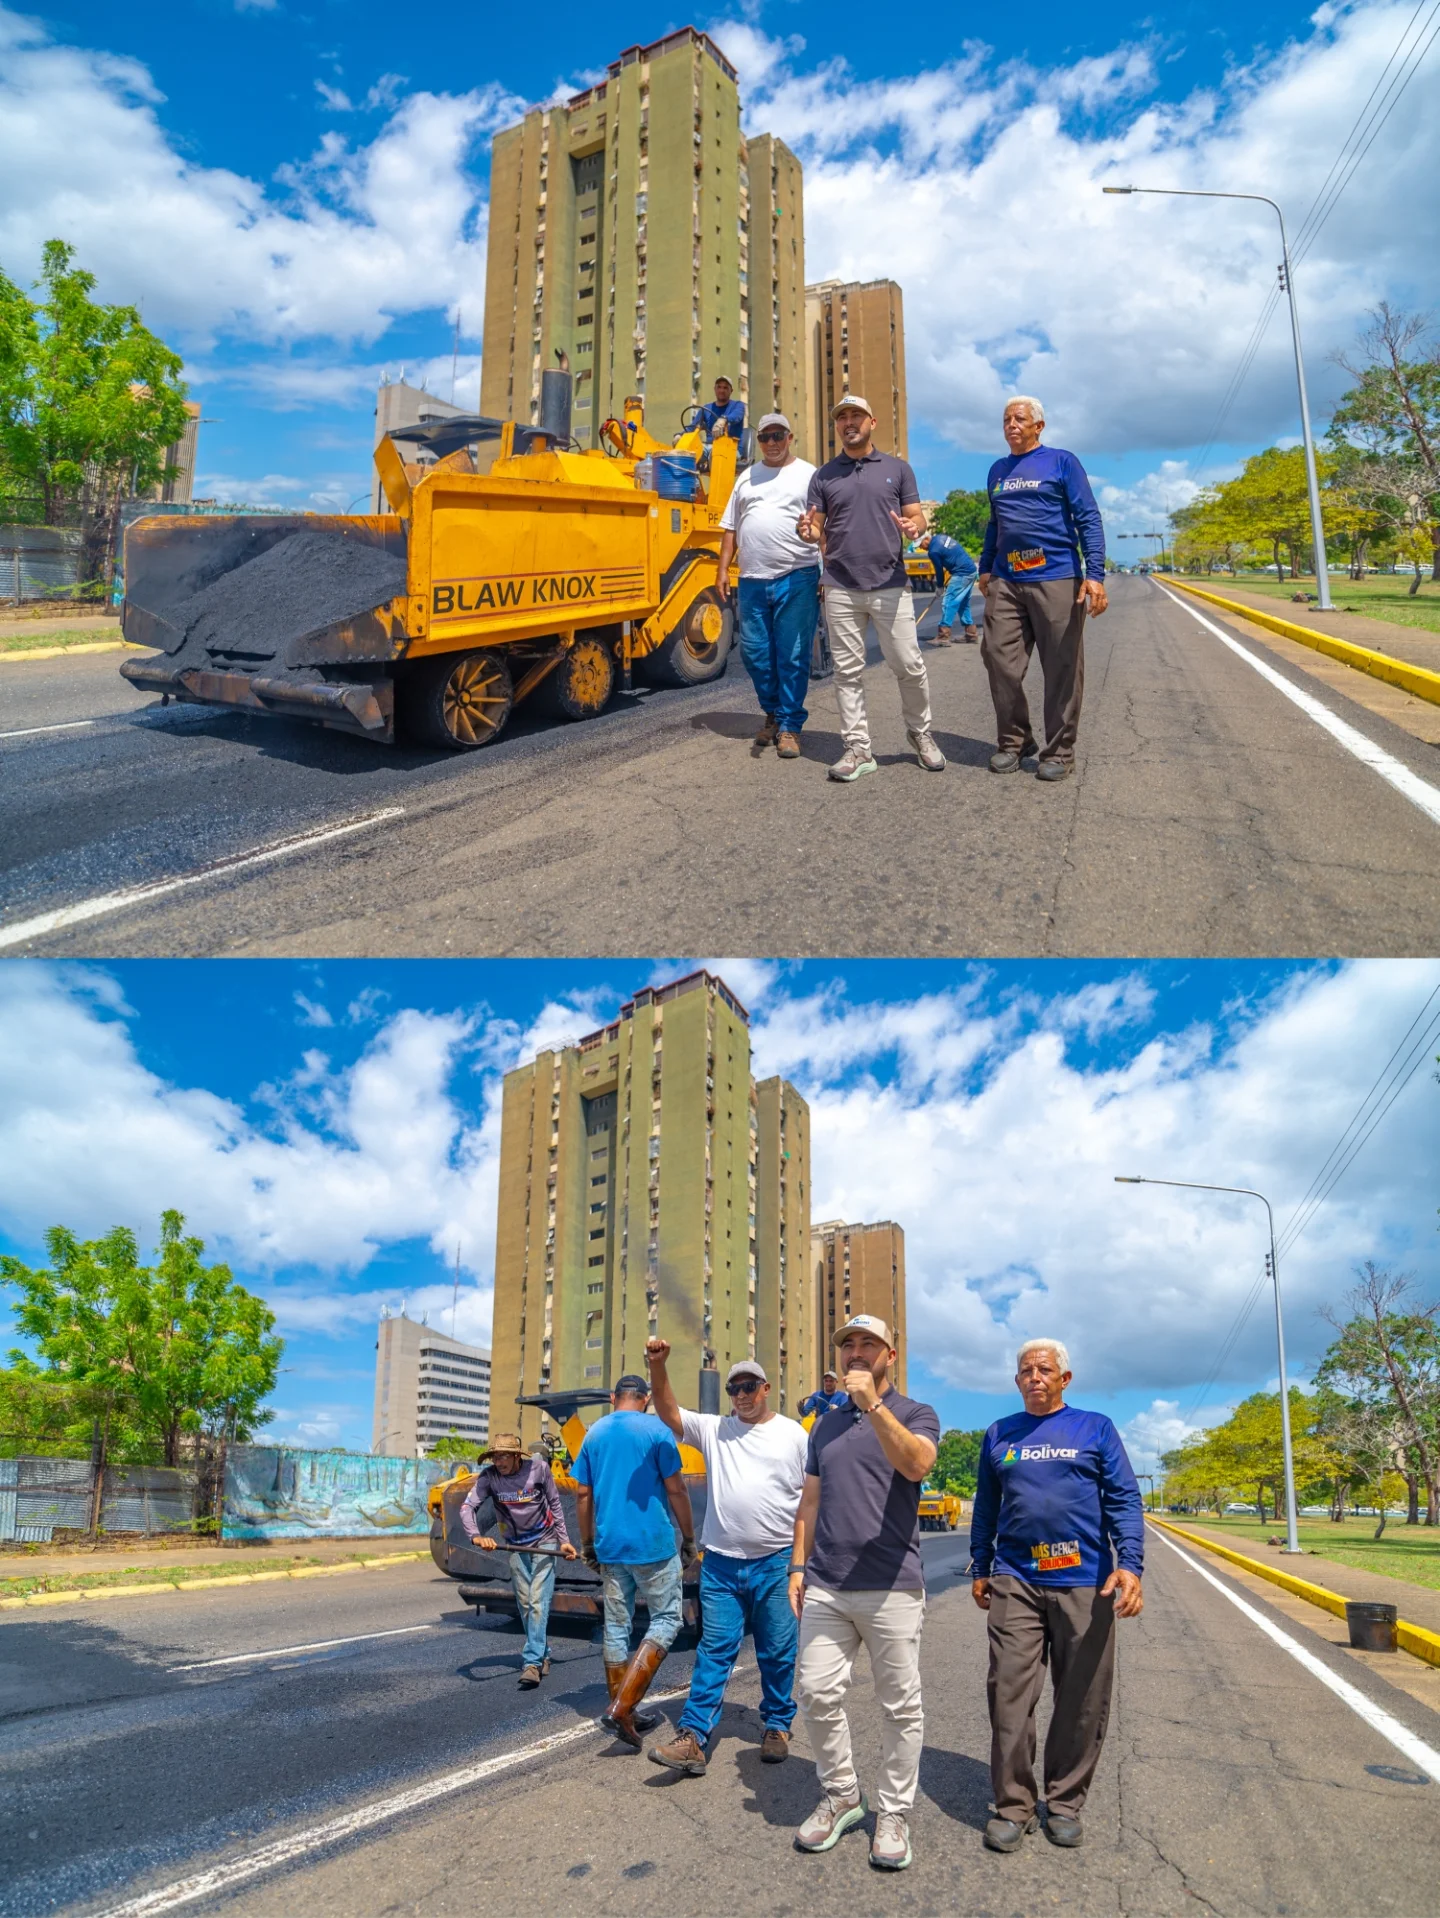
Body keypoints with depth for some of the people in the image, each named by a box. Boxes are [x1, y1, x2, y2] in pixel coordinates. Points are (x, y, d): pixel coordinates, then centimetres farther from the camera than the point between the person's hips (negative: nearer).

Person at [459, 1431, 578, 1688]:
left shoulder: (538, 1469, -19)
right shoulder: (488, 1477, -16)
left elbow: (554, 1504, -5)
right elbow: (467, 1507, -25)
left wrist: (564, 1540, -3)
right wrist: (476, 1536, -43)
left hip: (544, 1542, -3)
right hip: (516, 1546, 3)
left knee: (538, 1601, -13)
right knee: (524, 1605, 9)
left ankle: (532, 1662, -15)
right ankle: (543, 1655, 26)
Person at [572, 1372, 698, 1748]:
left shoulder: (594, 1433, 8)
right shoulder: (656, 1430, -6)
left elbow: (583, 1495, 9)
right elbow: (676, 1491, -7)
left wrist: (587, 1544, 18)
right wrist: (689, 1540, 3)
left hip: (610, 1546, 5)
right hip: (653, 1545, -5)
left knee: (616, 1628, 12)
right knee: (665, 1620, 4)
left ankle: (624, 1714, 17)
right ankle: (622, 1707, -9)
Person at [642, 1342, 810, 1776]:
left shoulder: (794, 1434, 2)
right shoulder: (714, 1429, 7)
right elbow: (669, 1412, -4)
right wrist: (658, 1366, -19)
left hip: (776, 1562, -1)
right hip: (721, 1562, 1)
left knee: (778, 1652, 9)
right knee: (714, 1650, 1)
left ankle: (778, 1727, 25)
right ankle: (692, 1738, 0)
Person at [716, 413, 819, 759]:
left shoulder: (808, 475, 4)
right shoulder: (747, 477, 17)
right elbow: (731, 527, 19)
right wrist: (723, 569, 10)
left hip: (796, 579, -5)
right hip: (753, 581, 5)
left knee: (792, 657, -2)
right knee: (755, 654, 8)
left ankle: (789, 725, 6)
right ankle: (773, 714, 26)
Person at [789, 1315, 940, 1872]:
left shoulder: (916, 1414, 1)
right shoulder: (826, 1425, 15)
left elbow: (916, 1464, -21)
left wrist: (873, 1405, -28)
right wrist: (798, 1565, 10)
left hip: (891, 1588, -4)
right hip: (825, 1587, 4)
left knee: (900, 1705, 3)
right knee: (816, 1693, 2)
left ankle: (893, 1813, 16)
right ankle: (840, 1795, 21)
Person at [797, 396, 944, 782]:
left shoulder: (898, 468, 8)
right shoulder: (824, 476, 10)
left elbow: (917, 518, 7)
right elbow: (819, 532, 9)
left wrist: (913, 527, -17)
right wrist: (808, 532, -15)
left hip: (890, 586, -1)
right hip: (841, 590, 1)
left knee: (909, 666, 0)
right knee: (847, 671, 2)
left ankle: (920, 734, 20)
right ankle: (858, 749, 7)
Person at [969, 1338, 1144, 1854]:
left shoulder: (1096, 1429, 4)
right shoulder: (999, 1435, 11)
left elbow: (1124, 1500, -1)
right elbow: (986, 1507, 19)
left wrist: (1130, 1564, -13)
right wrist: (981, 1568, 15)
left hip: (1084, 1583, -1)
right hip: (1015, 1583, 1)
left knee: (1082, 1702, 6)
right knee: (1010, 1696, -2)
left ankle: (1064, 1802, 21)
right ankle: (1012, 1806, 9)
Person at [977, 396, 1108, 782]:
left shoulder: (1061, 461, 0)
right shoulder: (997, 471, 16)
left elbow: (1088, 519, -5)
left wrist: (1095, 574, -14)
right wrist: (985, 568, 21)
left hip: (1056, 580, -5)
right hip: (1005, 583, 5)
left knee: (1062, 670, 0)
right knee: (1001, 663, 1)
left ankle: (1059, 751, 8)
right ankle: (1012, 742, 15)